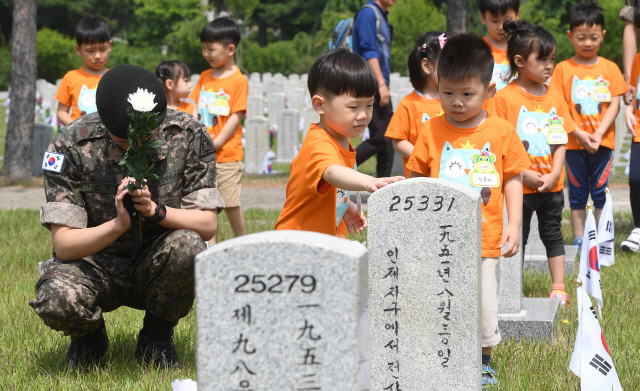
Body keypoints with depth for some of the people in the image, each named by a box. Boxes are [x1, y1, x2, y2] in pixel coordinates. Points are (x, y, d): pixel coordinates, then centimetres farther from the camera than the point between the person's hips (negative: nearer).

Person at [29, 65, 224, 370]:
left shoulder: (189, 136, -13)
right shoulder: (70, 146, -18)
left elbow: (208, 225, -13)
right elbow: (63, 245, -21)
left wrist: (155, 211, -31)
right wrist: (118, 224, -38)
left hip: (157, 265, 1)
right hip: (94, 262, -1)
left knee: (188, 245, -33)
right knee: (56, 300, -34)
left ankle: (156, 336, -2)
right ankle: (90, 334, 6)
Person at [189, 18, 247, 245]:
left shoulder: (238, 81, -9)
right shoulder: (204, 77, 11)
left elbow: (236, 116, -12)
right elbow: (196, 109, 11)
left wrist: (217, 142, -17)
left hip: (227, 153, -6)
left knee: (230, 203, -3)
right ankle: (211, 245, 17)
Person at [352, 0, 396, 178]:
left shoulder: (382, 16, 20)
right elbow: (368, 51, -18)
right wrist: (382, 84, -23)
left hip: (380, 90, 10)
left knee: (388, 140, 6)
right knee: (380, 138, -13)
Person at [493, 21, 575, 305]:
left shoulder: (555, 98, 5)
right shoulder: (505, 98, -10)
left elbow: (561, 141, 6)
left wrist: (555, 173, -8)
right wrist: (525, 173, -17)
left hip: (552, 184, 4)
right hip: (519, 185, -4)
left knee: (553, 234, 11)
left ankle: (559, 288, 17)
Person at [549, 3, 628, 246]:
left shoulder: (610, 68, 4)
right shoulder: (563, 69, 0)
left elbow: (614, 105, -1)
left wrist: (598, 134, -13)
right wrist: (579, 134, -14)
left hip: (603, 142, 1)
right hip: (574, 143, 0)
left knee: (601, 192, 2)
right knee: (577, 193, 6)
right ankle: (579, 240, 13)